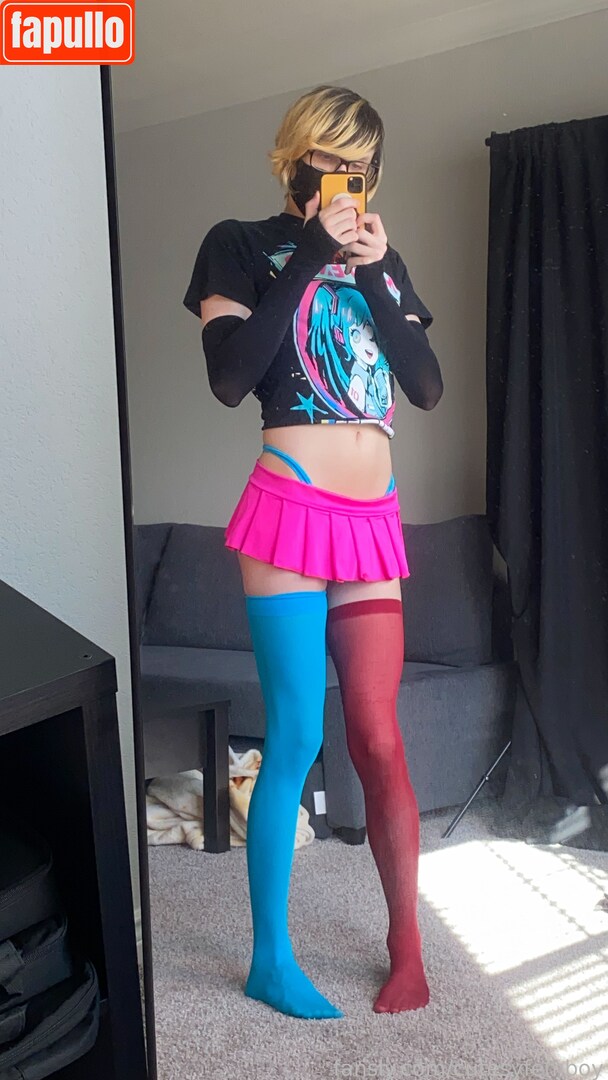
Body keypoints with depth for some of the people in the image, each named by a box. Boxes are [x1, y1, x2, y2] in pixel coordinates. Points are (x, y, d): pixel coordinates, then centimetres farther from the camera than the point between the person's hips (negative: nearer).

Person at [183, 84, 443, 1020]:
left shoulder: (382, 259, 19)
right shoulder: (242, 246, 7)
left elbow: (429, 388, 9)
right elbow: (229, 378, -10)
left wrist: (375, 275, 1)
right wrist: (311, 257, -7)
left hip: (374, 520, 4)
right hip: (292, 509, -4)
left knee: (379, 740, 6)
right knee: (296, 738, -6)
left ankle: (407, 946, 22)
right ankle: (271, 961, 13)